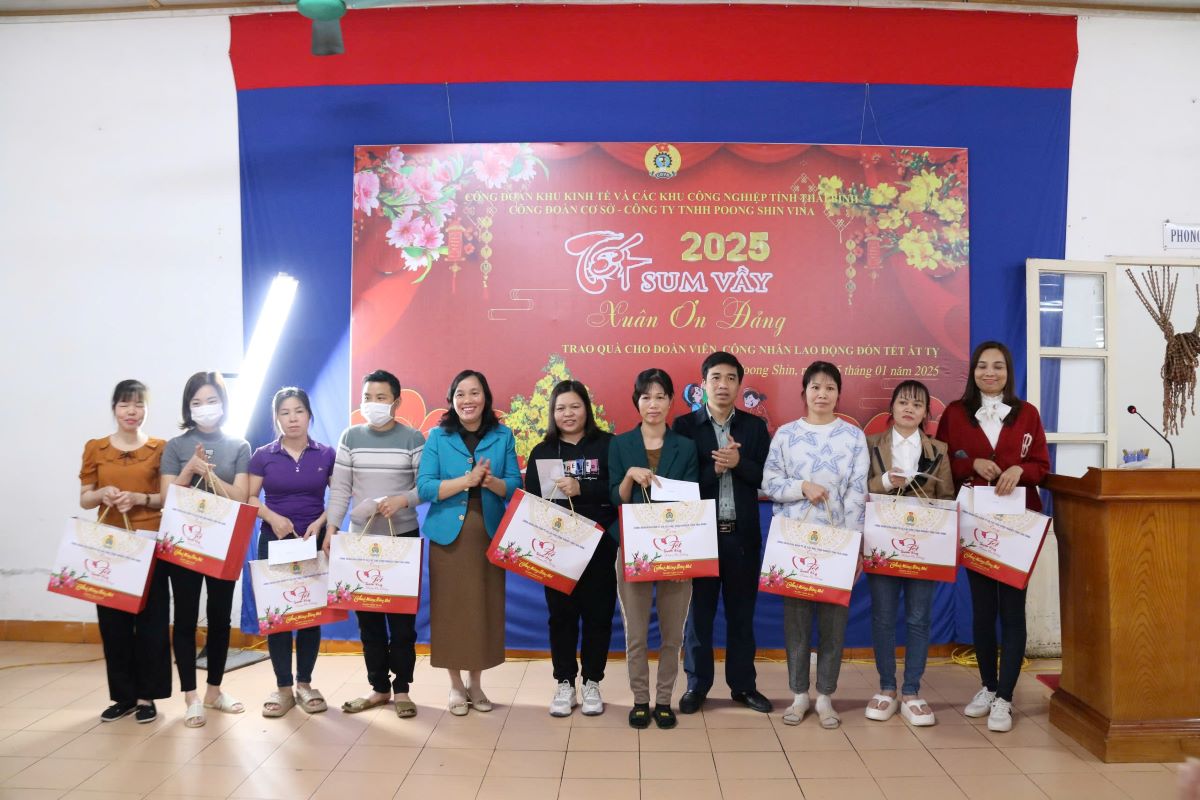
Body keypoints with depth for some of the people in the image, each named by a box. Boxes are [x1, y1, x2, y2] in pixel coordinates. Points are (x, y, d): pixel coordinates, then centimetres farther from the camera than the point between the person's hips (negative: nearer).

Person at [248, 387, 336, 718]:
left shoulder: (326, 455, 2)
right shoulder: (263, 456, 1)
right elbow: (249, 497, 1)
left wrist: (320, 523, -11)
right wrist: (272, 517, -16)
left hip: (315, 541, 1)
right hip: (274, 541, 0)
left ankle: (305, 684, 16)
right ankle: (283, 687, 11)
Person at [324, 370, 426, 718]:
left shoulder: (413, 438, -2)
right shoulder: (351, 437, 5)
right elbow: (340, 488, 3)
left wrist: (403, 500, -21)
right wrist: (330, 527, -6)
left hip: (403, 537, -3)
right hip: (360, 538, 3)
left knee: (402, 614, 3)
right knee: (367, 615, 8)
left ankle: (402, 688, 15)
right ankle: (378, 687, 20)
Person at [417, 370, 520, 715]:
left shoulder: (503, 436, 4)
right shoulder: (438, 437, 0)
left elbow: (515, 485, 1)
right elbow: (424, 488, -8)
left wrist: (491, 482, -20)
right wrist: (467, 480, -18)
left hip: (489, 535, 1)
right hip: (449, 534, -1)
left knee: (485, 608, 5)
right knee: (450, 609, 3)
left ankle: (476, 682, 22)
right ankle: (456, 685, 18)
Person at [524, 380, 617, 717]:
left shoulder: (607, 444, 1)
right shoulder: (542, 451, 8)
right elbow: (530, 499, 4)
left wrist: (582, 489, -21)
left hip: (599, 545, -1)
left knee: (598, 612, 5)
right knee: (561, 613, 6)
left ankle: (592, 683, 19)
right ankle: (564, 684, 18)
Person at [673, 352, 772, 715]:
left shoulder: (755, 426, 6)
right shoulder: (684, 425, 0)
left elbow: (767, 478, -1)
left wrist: (738, 463, -16)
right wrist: (714, 468, -20)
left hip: (743, 535, 2)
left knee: (742, 613, 11)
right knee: (698, 612, 8)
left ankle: (743, 685, 24)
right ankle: (697, 685, 20)